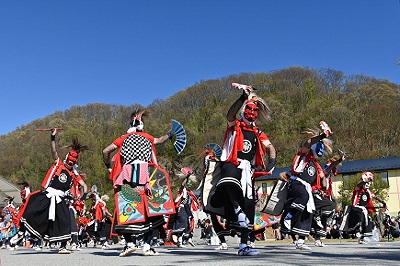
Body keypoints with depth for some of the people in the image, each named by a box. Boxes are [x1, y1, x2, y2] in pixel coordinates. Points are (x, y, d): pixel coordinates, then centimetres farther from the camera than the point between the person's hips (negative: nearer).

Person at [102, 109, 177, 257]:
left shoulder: (124, 138, 14)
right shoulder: (148, 138, 15)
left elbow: (106, 151, 9)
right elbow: (160, 140, 34)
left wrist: (108, 166, 23)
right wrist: (169, 135, 52)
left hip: (127, 177, 0)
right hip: (145, 177, 0)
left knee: (126, 210, 4)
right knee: (149, 211, 4)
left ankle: (129, 243, -5)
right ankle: (147, 247, 0)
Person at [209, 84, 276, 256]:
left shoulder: (258, 134, 22)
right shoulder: (235, 126, 11)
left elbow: (269, 147, 6)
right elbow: (230, 115, -12)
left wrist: (272, 161, -16)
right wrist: (244, 98, -24)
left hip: (247, 170, 5)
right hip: (231, 164, -4)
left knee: (249, 205, -1)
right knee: (229, 182, -42)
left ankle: (243, 246, 5)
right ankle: (238, 212, -27)